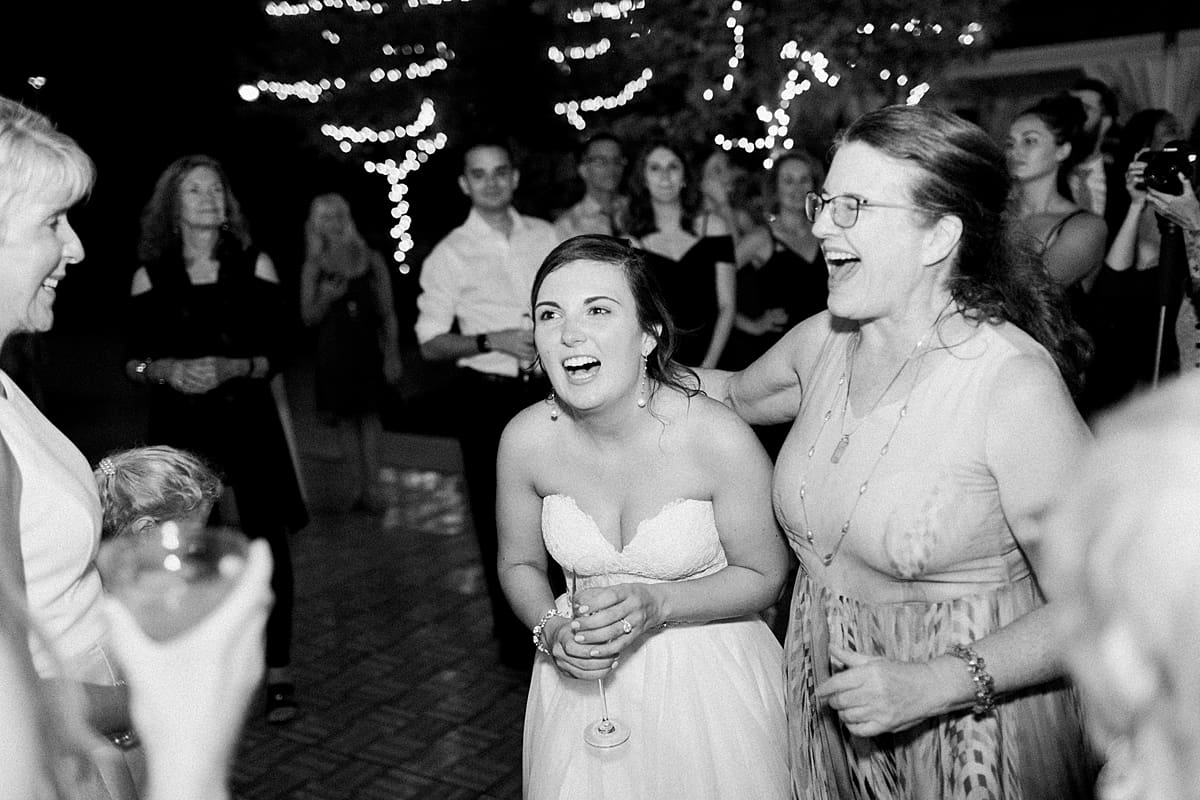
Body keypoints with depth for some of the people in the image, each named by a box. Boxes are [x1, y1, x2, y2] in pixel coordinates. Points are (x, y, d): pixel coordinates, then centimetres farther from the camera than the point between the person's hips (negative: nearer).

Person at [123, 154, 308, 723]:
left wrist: (232, 367, -16)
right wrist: (166, 370, -13)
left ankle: (277, 673, 6)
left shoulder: (254, 265, 4)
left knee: (267, 542, -4)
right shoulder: (151, 275, 6)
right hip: (180, 426, 1)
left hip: (247, 420, 0)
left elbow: (277, 354, 1)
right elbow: (133, 361, 7)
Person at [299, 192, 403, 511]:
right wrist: (326, 298, -15)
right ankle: (368, 483, 12)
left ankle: (370, 486, -4)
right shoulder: (313, 267, 6)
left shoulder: (371, 259, 5)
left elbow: (388, 311, 5)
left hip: (368, 348, -1)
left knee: (369, 413, -6)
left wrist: (392, 353, -1)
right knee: (346, 416, 2)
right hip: (334, 350, 1)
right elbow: (308, 317, 6)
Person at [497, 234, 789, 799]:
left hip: (707, 680, -2)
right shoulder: (526, 440, -15)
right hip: (582, 679, 3)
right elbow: (519, 564, 2)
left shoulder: (720, 440, -24)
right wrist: (550, 630, -16)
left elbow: (763, 576, -10)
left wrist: (656, 605, -23)